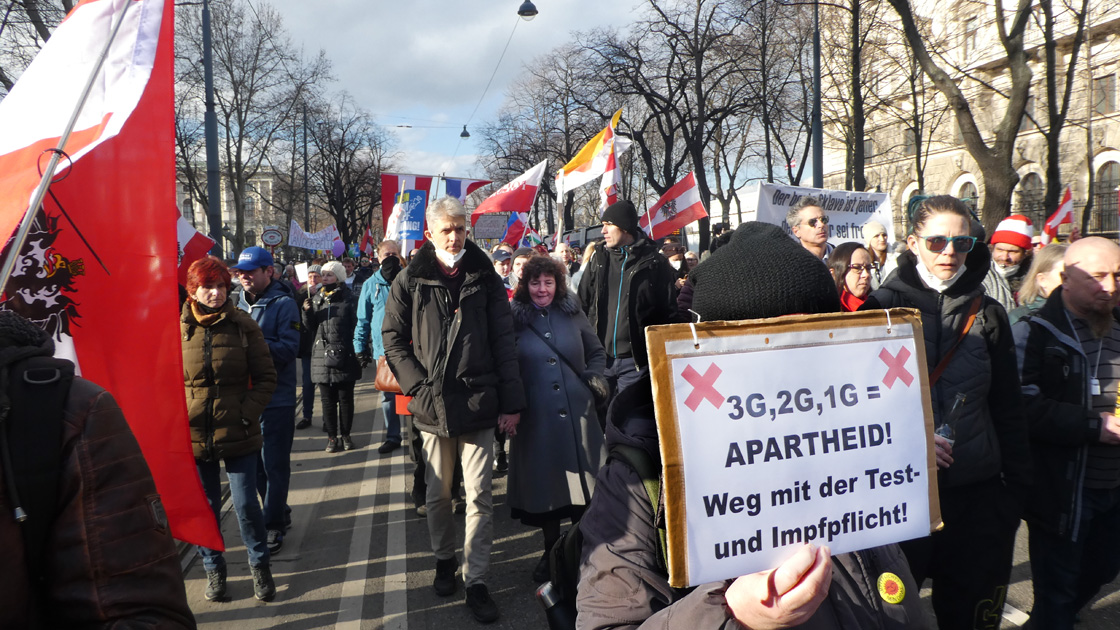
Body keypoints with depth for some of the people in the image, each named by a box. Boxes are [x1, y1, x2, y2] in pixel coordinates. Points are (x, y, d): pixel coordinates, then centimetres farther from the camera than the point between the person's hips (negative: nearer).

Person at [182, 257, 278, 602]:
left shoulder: (244, 325, -3)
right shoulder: (176, 328, -1)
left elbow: (266, 377, 0)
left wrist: (247, 413, -11)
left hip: (238, 434, -1)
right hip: (192, 437, 1)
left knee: (246, 504, 4)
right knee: (204, 507, 13)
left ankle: (259, 565, 27)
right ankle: (213, 569, 33)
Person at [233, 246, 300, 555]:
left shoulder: (283, 304, -8)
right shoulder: (238, 303, 10)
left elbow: (288, 349, -17)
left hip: (277, 399, -6)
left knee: (274, 464, 1)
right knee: (256, 462, 14)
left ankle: (272, 526, 10)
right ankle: (280, 513, 30)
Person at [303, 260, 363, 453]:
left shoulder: (349, 299, -2)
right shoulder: (317, 298, 12)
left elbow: (356, 326, -4)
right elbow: (311, 328, 12)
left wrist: (358, 350, -12)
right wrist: (308, 313, -7)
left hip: (344, 357, -4)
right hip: (322, 356, 4)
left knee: (345, 398, 7)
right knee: (327, 399, 7)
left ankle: (345, 435, 20)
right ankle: (332, 436, 16)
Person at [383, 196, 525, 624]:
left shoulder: (484, 277, 3)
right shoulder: (411, 281, 2)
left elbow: (504, 342, 1)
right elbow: (393, 339, 5)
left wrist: (512, 402, -4)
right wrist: (419, 386, -7)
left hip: (479, 404, 0)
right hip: (432, 407, 1)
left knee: (479, 497, 1)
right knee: (438, 494, 14)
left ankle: (476, 581, 11)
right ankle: (444, 559, 35)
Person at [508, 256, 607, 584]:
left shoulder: (572, 314, 6)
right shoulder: (514, 319, 1)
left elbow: (598, 355, 15)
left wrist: (591, 383, 0)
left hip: (577, 414, 1)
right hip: (536, 418, -1)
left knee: (583, 482, 5)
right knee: (544, 483, 8)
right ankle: (550, 550, 26)